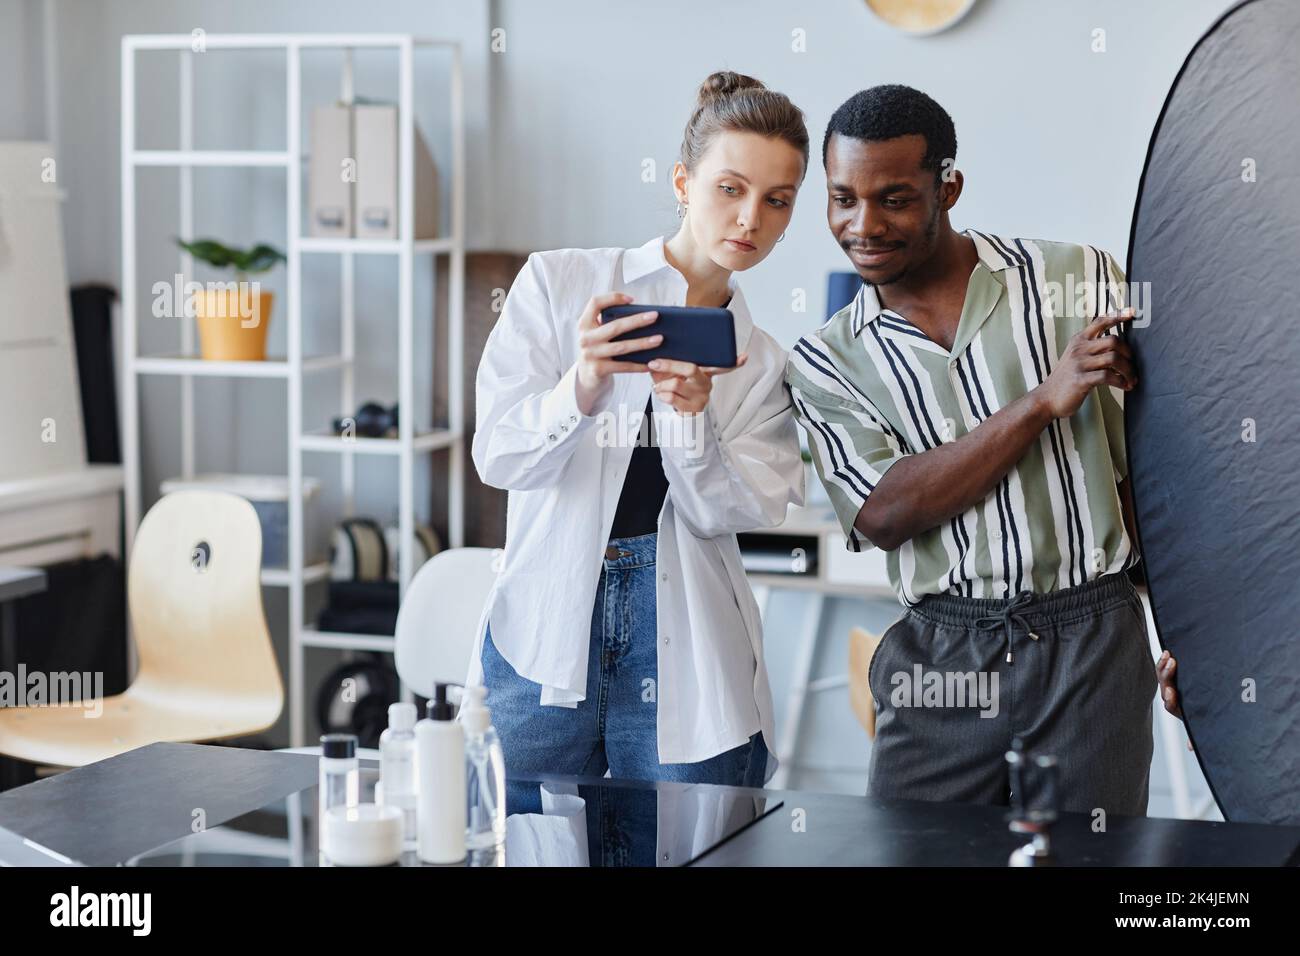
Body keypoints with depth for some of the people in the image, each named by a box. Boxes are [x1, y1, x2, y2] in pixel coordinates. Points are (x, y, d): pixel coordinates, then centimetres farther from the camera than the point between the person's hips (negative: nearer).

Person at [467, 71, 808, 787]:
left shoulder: (765, 364, 12)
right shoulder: (558, 282, 4)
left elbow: (725, 513, -1)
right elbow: (497, 456, -5)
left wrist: (692, 417, -19)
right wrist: (580, 390, -23)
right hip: (546, 634, -2)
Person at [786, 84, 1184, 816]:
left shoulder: (1079, 280, 2)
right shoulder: (824, 363, 5)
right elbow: (882, 515, -10)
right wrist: (1044, 402, -15)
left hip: (1092, 643, -1)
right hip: (940, 663, 1)